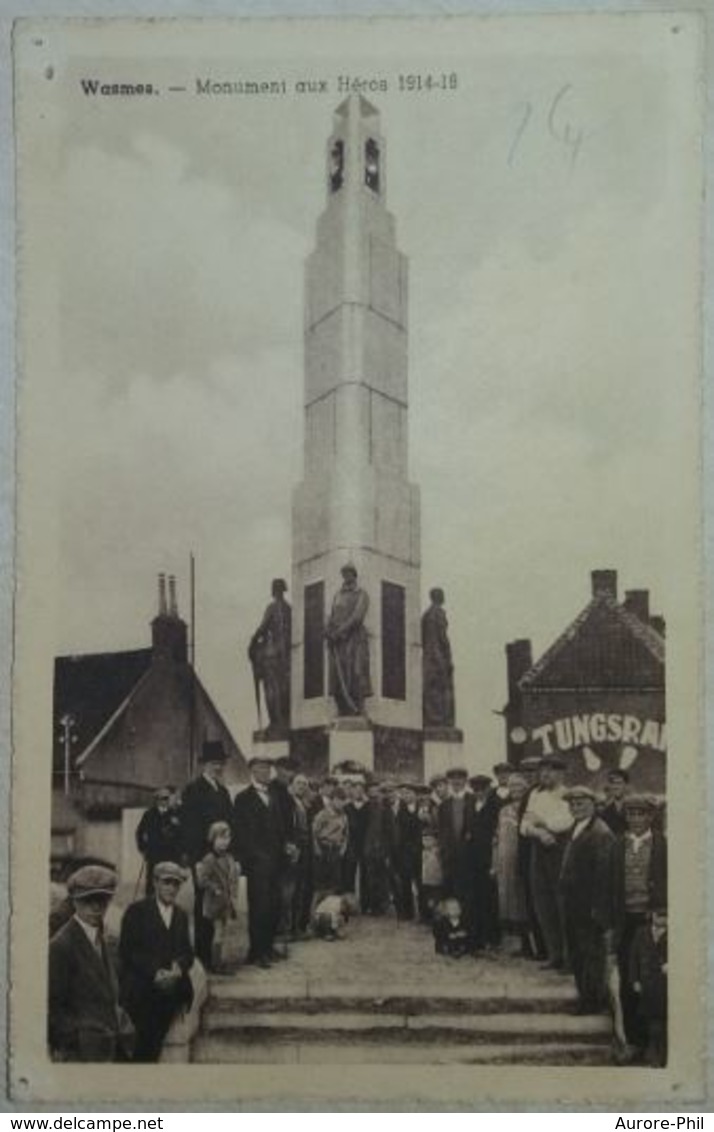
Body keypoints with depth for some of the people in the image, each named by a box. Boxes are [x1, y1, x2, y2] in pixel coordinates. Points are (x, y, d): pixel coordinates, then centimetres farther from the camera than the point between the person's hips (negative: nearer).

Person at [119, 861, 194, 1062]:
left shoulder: (181, 915, 15)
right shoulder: (136, 911, -2)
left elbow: (187, 952, 11)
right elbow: (127, 951, -9)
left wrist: (179, 966, -12)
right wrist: (154, 971, -19)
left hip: (169, 990, 5)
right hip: (140, 990, -5)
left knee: (156, 1040, 6)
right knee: (144, 1039, -7)